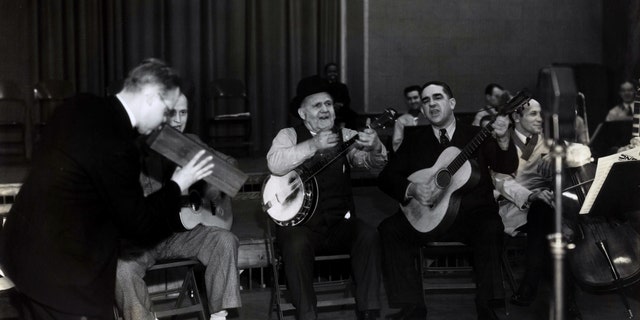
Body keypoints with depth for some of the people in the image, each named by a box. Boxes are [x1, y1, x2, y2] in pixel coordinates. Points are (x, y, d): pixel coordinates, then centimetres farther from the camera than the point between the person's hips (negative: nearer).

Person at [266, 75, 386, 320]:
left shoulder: (345, 136, 8)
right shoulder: (289, 135, 3)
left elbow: (374, 162, -7)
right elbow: (275, 164, -18)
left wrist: (375, 148, -30)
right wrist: (313, 146, -27)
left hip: (339, 222, 2)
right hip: (299, 223, -2)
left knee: (368, 237, -24)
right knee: (296, 245, -32)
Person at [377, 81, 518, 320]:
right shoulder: (414, 139, 12)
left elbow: (508, 168, -3)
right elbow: (386, 177, 6)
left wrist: (503, 140, -23)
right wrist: (411, 189, -14)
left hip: (472, 215, -1)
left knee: (491, 228, -34)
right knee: (390, 230, -24)